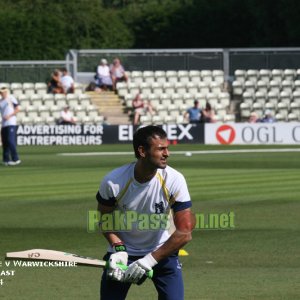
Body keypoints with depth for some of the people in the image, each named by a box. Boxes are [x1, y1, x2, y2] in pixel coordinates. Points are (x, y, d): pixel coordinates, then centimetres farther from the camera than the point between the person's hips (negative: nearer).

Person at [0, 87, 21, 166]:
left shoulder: (11, 98, 0)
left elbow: (17, 109, -4)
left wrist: (9, 116, -12)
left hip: (11, 124, -7)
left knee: (11, 141, -14)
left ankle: (15, 159, -12)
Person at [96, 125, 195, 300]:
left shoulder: (174, 180, -22)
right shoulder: (113, 182, -20)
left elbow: (184, 233, -21)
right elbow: (105, 220, -1)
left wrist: (150, 260, -23)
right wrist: (118, 248, -18)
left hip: (162, 252, -1)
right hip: (122, 252, 1)